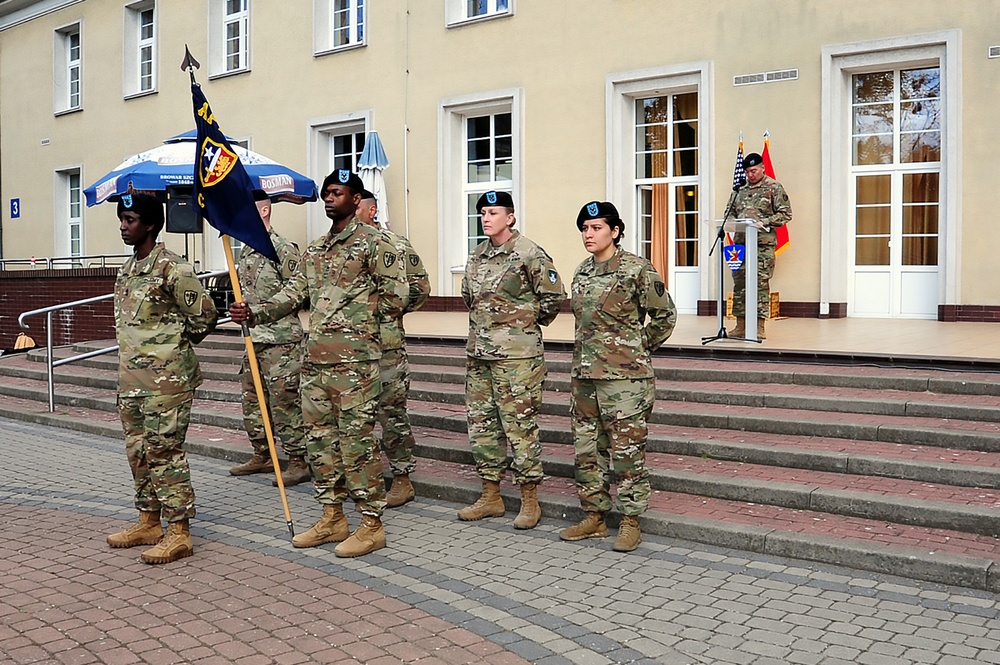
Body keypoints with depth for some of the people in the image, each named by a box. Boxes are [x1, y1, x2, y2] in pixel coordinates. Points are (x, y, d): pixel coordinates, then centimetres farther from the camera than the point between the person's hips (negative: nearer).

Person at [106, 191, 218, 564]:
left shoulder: (171, 267, -13)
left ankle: (179, 534, 1)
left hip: (165, 377, -9)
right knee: (138, 452, 15)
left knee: (164, 452, -6)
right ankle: (149, 523, 27)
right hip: (131, 377, 9)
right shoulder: (127, 270, 14)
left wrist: (176, 345, 1)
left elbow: (204, 314, -11)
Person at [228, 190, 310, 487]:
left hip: (281, 340, -9)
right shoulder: (246, 252, 15)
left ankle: (299, 462, 3)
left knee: (285, 402, -6)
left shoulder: (285, 250, -12)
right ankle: (261, 456, 28)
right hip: (252, 338, 9)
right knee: (252, 400, 15)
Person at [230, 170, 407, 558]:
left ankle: (371, 524, 5)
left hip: (355, 359, -8)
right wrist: (254, 313, -3)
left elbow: (396, 295, -6)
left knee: (357, 438, -5)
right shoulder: (315, 249, 19)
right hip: (315, 358, 8)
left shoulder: (372, 242, -3)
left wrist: (362, 323, 2)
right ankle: (332, 517, 23)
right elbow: (292, 294, 12)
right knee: (320, 438, 11)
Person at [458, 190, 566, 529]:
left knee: (520, 425, -3)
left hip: (516, 355, -8)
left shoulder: (529, 254, -9)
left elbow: (554, 296, -8)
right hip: (478, 354, 8)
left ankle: (530, 501, 8)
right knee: (481, 423, 11)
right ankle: (491, 497, 23)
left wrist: (529, 321, 2)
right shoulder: (477, 255, 13)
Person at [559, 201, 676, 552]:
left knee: (626, 449, -2)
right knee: (586, 448, 11)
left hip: (624, 377, -7)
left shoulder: (637, 269, -9)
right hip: (584, 374, 7)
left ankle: (630, 522, 10)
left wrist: (639, 349, 2)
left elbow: (665, 316, -3)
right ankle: (594, 517, 23)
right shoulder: (582, 271, 11)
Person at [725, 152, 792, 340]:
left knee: (761, 283, -6)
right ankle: (741, 325, 11)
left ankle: (759, 326, -2)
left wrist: (764, 222, -14)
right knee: (739, 282, 5)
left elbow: (786, 214, -2)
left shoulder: (774, 188, 2)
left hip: (763, 243, -5)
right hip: (740, 241, 5)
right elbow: (729, 211, 22)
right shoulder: (740, 189, 16)